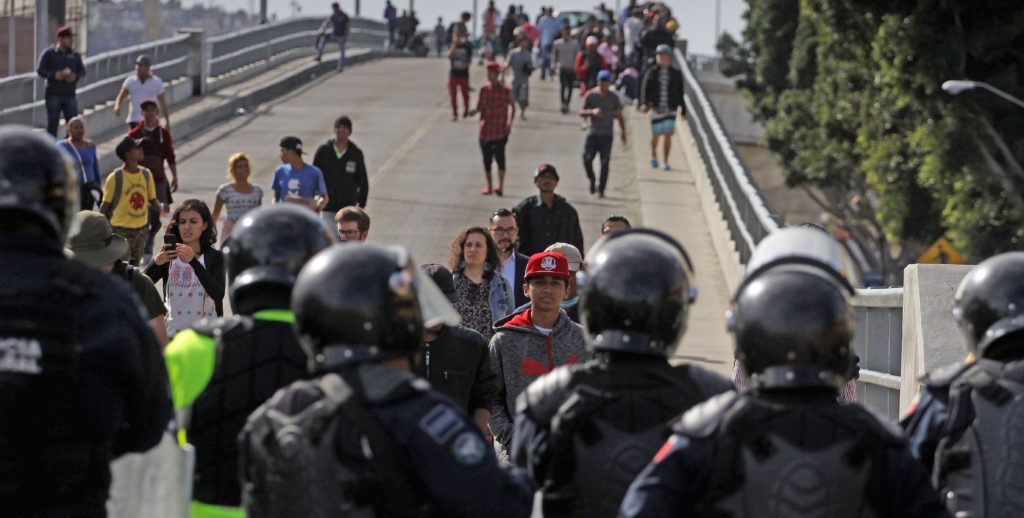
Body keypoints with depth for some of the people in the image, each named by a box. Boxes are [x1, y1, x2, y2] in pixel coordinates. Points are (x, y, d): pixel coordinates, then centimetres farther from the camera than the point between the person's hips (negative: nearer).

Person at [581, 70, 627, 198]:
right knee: (587, 159, -10)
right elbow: (582, 113, 3)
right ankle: (592, 179, 18)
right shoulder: (590, 96, 3)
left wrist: (623, 132, 1)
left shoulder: (613, 98, 6)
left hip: (607, 135, 0)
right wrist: (592, 112, -17)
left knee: (605, 162, -6)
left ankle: (601, 189, 0)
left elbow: (619, 116, 11)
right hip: (593, 133, 0)